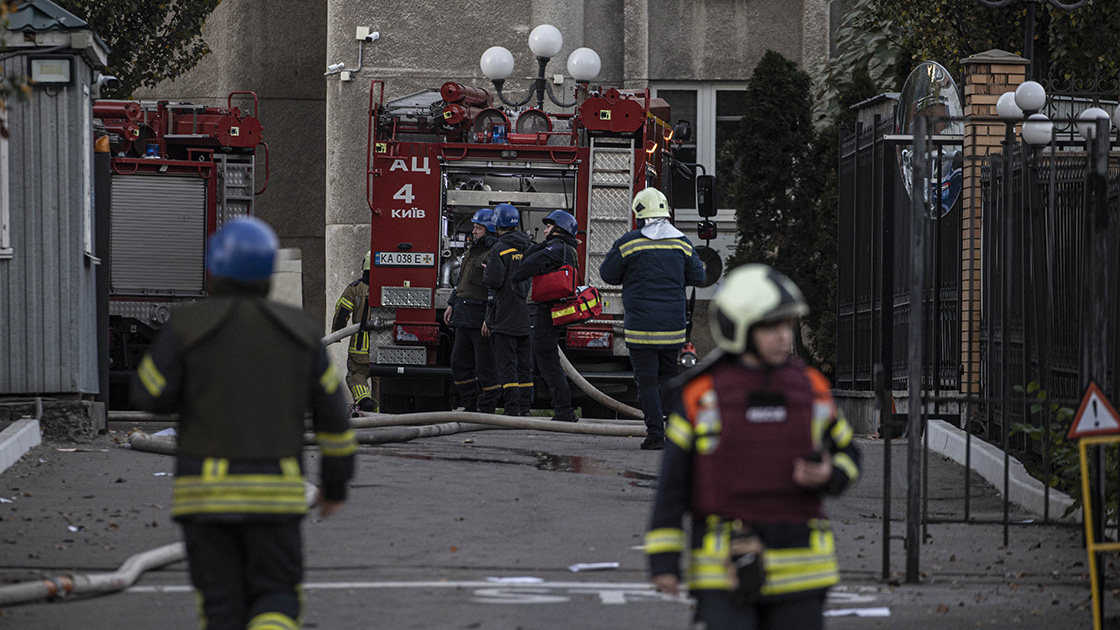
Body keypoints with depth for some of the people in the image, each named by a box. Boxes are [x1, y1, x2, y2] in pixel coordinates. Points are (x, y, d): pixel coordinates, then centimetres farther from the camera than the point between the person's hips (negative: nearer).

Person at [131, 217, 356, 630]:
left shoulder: (189, 326, -6)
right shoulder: (299, 331, 3)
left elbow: (150, 395, -5)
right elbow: (332, 412, 5)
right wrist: (336, 483, 16)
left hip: (205, 490, -1)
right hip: (274, 493, 1)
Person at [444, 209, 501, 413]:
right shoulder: (473, 252, 17)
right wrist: (452, 305, 21)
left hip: (482, 319, -10)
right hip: (465, 317, 10)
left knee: (485, 365, -5)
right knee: (460, 362, 11)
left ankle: (486, 409, 1)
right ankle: (471, 406, 17)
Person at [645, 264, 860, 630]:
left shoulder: (811, 389, 5)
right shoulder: (702, 396, -3)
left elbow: (847, 457, 16)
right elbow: (672, 482, 1)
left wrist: (828, 476, -8)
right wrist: (663, 559, -4)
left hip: (797, 569, 3)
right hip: (725, 569, -3)